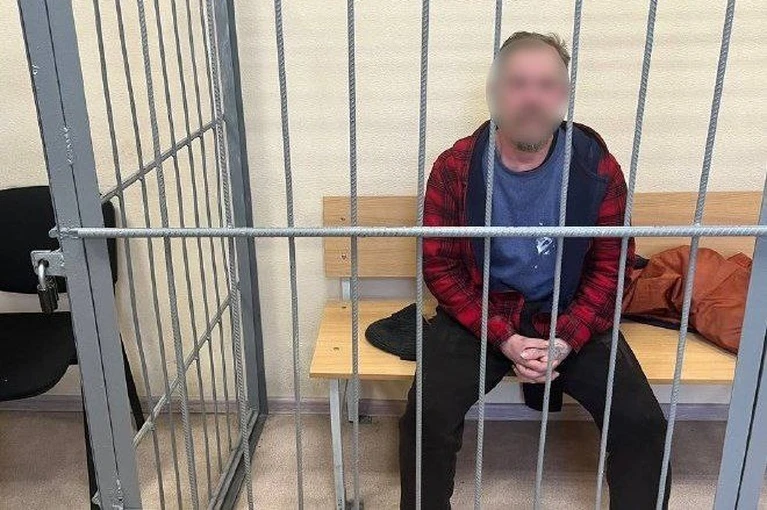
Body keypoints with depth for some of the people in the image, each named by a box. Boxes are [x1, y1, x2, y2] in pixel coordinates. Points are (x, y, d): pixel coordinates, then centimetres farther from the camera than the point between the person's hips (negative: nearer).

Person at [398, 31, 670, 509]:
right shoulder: (456, 167, -9)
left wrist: (565, 341, -14)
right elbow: (440, 266, -6)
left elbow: (610, 266, 0)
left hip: (569, 318, 1)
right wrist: (505, 339, -15)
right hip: (479, 315, -1)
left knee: (643, 421, -16)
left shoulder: (598, 168, -7)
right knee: (428, 414, -23)